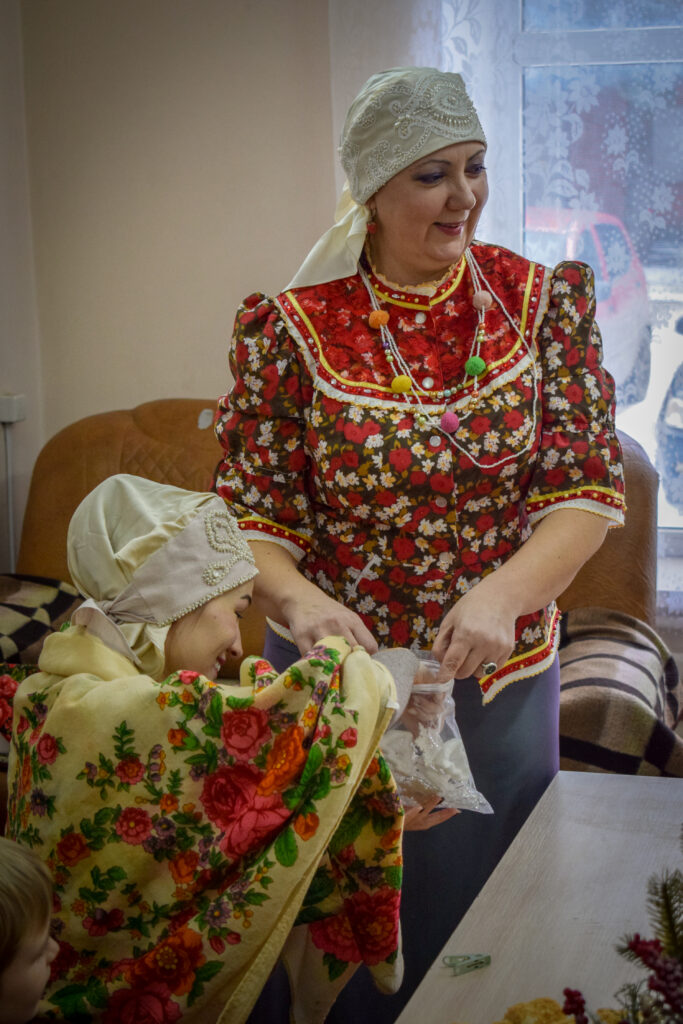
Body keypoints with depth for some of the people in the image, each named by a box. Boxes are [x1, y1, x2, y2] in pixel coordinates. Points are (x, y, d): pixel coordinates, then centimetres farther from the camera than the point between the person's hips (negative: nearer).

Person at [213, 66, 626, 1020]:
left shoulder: (541, 300, -6)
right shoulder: (295, 329, -9)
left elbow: (590, 486, -9)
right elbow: (250, 511, -7)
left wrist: (505, 593, -26)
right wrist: (296, 597, -27)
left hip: (503, 673, 1)